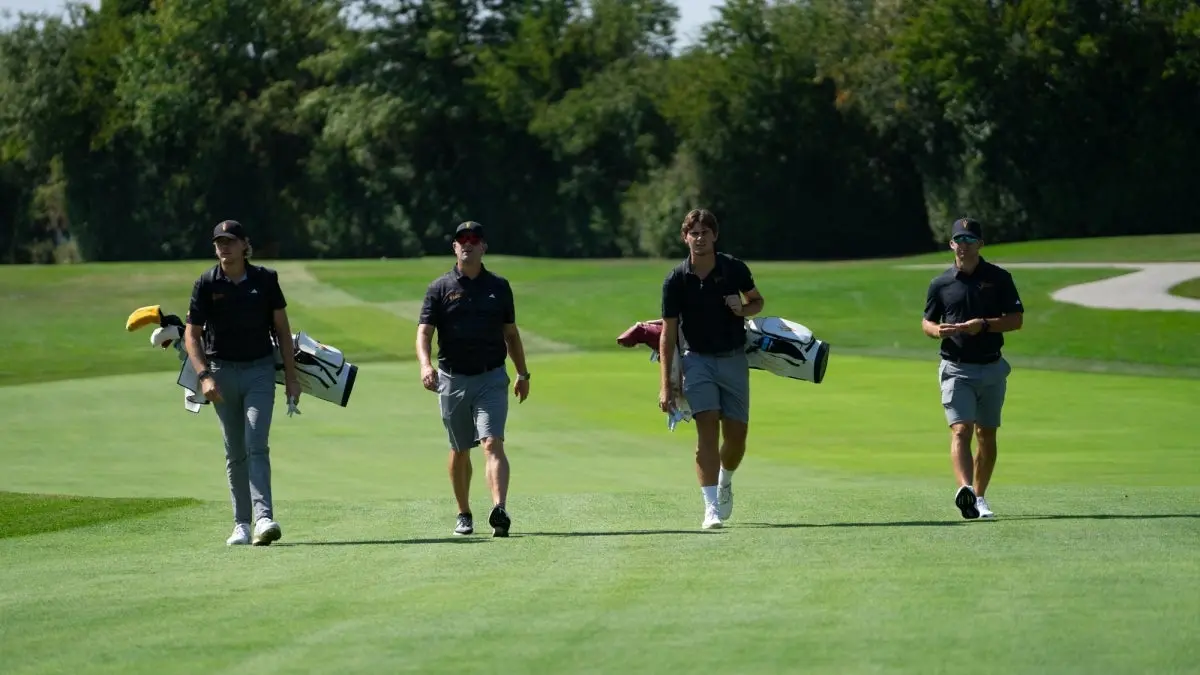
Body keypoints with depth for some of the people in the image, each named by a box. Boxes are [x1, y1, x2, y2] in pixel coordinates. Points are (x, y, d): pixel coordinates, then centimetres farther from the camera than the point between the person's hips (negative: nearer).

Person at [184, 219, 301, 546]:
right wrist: (204, 376, -16)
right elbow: (192, 334, -2)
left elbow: (282, 328, 6)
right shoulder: (206, 283, -3)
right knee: (235, 453, 7)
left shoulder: (265, 279, -1)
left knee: (257, 446, -14)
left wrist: (291, 376, 4)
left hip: (260, 370, -1)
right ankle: (242, 524, 13)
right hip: (223, 371, 1)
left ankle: (264, 519, -24)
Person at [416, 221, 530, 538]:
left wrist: (522, 373, 18)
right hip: (453, 379, 0)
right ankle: (464, 515, 25)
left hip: (492, 378, 0)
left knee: (493, 443, -16)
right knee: (460, 451, 11)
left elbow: (511, 333, 17)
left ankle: (500, 510, -31)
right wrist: (425, 365, -23)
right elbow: (424, 332, -5)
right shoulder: (440, 288, 2)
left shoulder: (499, 286, 9)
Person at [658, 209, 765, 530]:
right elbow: (668, 334, -5)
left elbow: (757, 300, 14)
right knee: (708, 428, -17)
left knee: (736, 435, 3)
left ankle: (725, 482, 36)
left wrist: (744, 309, -12)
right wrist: (665, 386, -9)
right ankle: (711, 508, -19)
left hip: (734, 358, 2)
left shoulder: (735, 269, -4)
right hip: (698, 359, -2)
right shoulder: (675, 280, -9)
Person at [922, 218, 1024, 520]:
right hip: (956, 368, -2)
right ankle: (965, 489, -37)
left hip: (992, 368, 2)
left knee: (986, 435, 9)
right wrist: (937, 330, -11)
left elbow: (1016, 319, 0)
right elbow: (927, 322, 13)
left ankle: (979, 497, 21)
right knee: (961, 430, -18)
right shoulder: (940, 283, 5)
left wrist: (984, 325, -16)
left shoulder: (999, 278, 3)